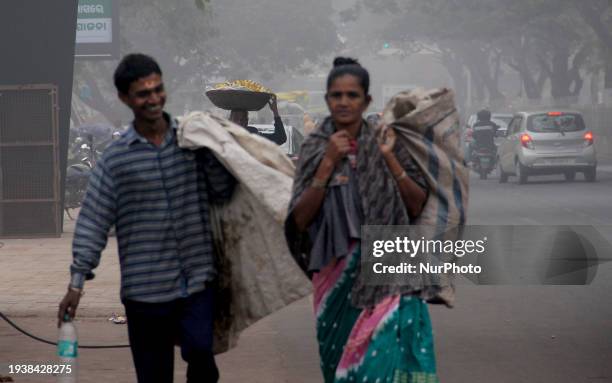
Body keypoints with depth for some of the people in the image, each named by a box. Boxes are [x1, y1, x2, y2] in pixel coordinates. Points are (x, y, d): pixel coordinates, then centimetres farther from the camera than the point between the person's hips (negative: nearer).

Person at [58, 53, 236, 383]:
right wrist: (77, 282, -7)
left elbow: (222, 193, 5)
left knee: (199, 349, -23)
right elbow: (93, 222, 0)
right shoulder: (116, 158, 1)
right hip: (144, 289, 0)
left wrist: (211, 151, -10)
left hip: (197, 280, 0)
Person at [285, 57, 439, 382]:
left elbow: (417, 206, 1)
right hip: (337, 274, 1)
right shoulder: (315, 149, 4)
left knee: (385, 355, -14)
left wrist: (389, 159, -9)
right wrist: (329, 162, -10)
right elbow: (300, 219, -4)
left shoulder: (383, 142, 4)